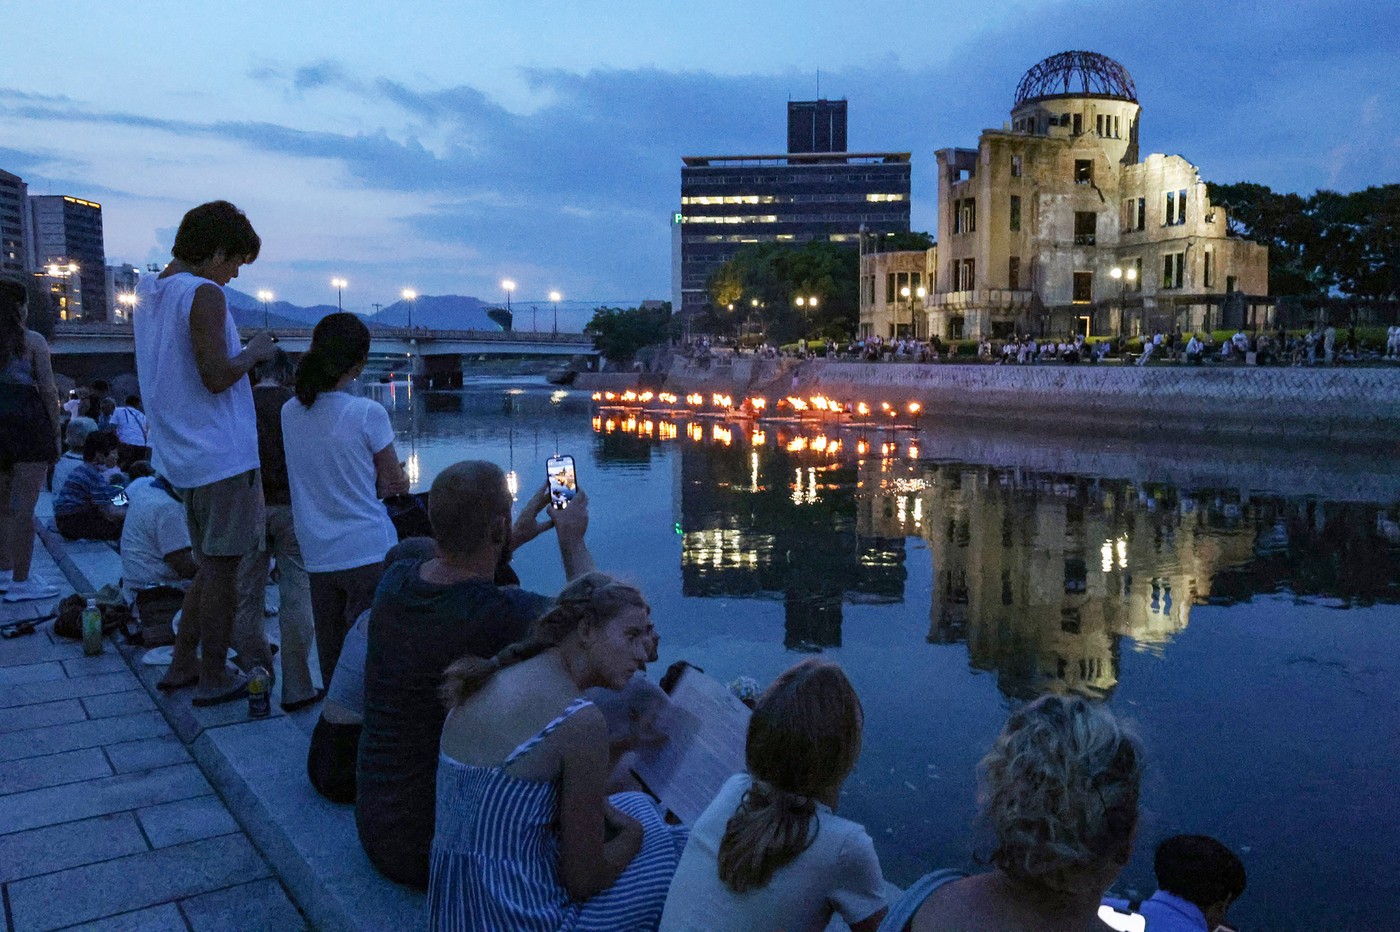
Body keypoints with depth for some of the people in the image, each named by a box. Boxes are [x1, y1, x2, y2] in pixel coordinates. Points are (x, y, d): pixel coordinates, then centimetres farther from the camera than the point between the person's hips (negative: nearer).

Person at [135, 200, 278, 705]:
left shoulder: (148, 293, 14)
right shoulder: (204, 294, -15)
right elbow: (217, 377, -22)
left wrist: (243, 353, 17)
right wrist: (254, 352, -5)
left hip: (181, 455, 9)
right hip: (223, 455, -9)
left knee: (211, 565, 20)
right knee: (222, 568, 2)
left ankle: (182, 664, 26)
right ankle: (213, 679, 11)